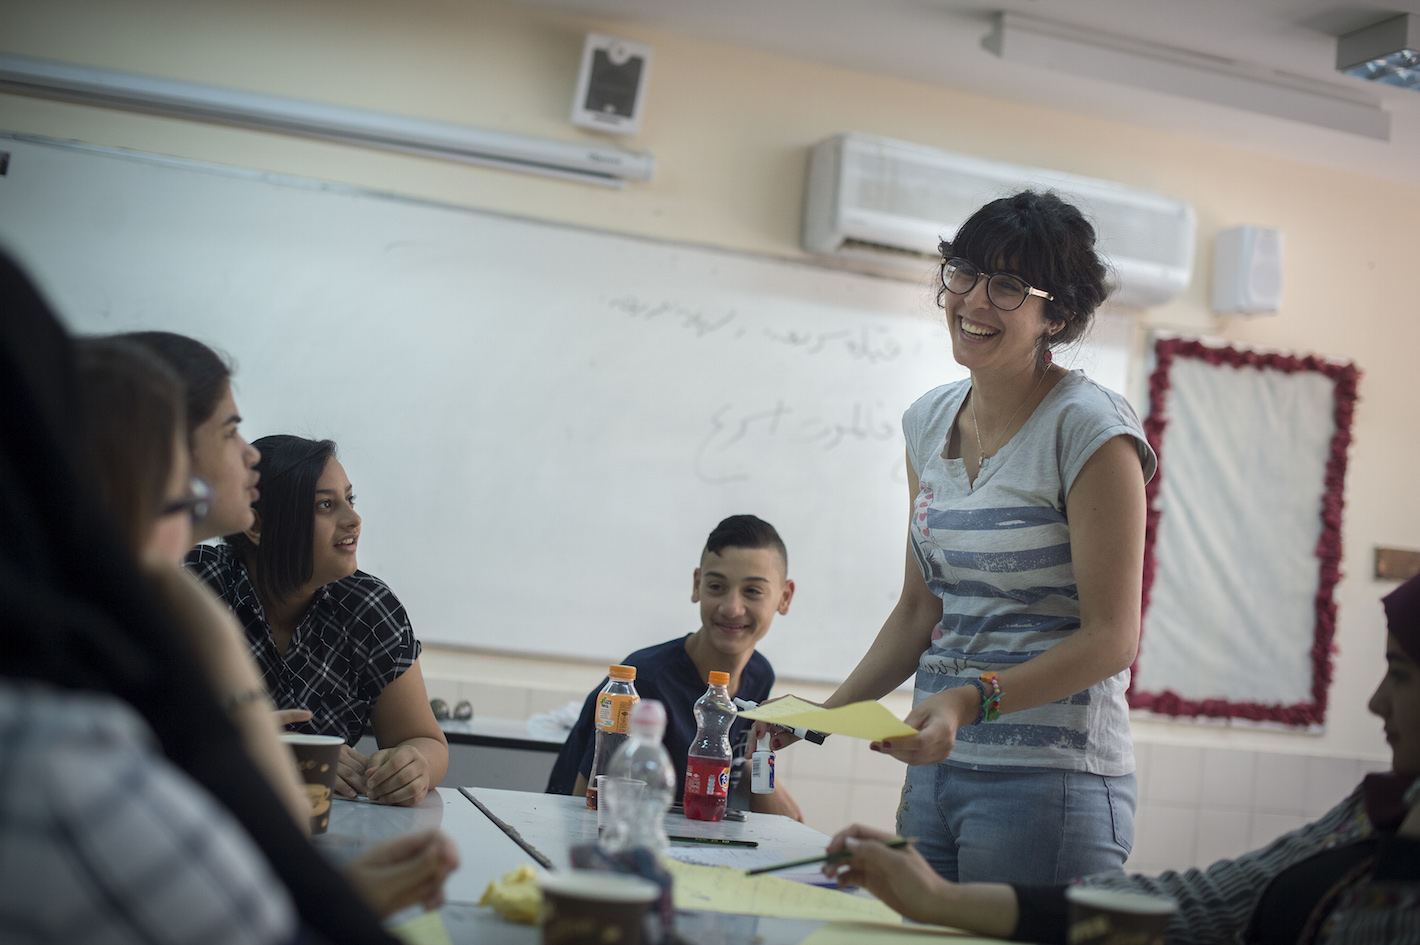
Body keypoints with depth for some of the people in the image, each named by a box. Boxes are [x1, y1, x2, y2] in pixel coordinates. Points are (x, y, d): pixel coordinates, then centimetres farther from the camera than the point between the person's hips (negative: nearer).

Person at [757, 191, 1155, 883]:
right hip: (938, 768, 6)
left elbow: (1111, 637, -13)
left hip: (1050, 780, -6)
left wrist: (973, 699, -25)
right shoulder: (929, 422, 10)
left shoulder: (1089, 429, -11)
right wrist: (826, 712, 7)